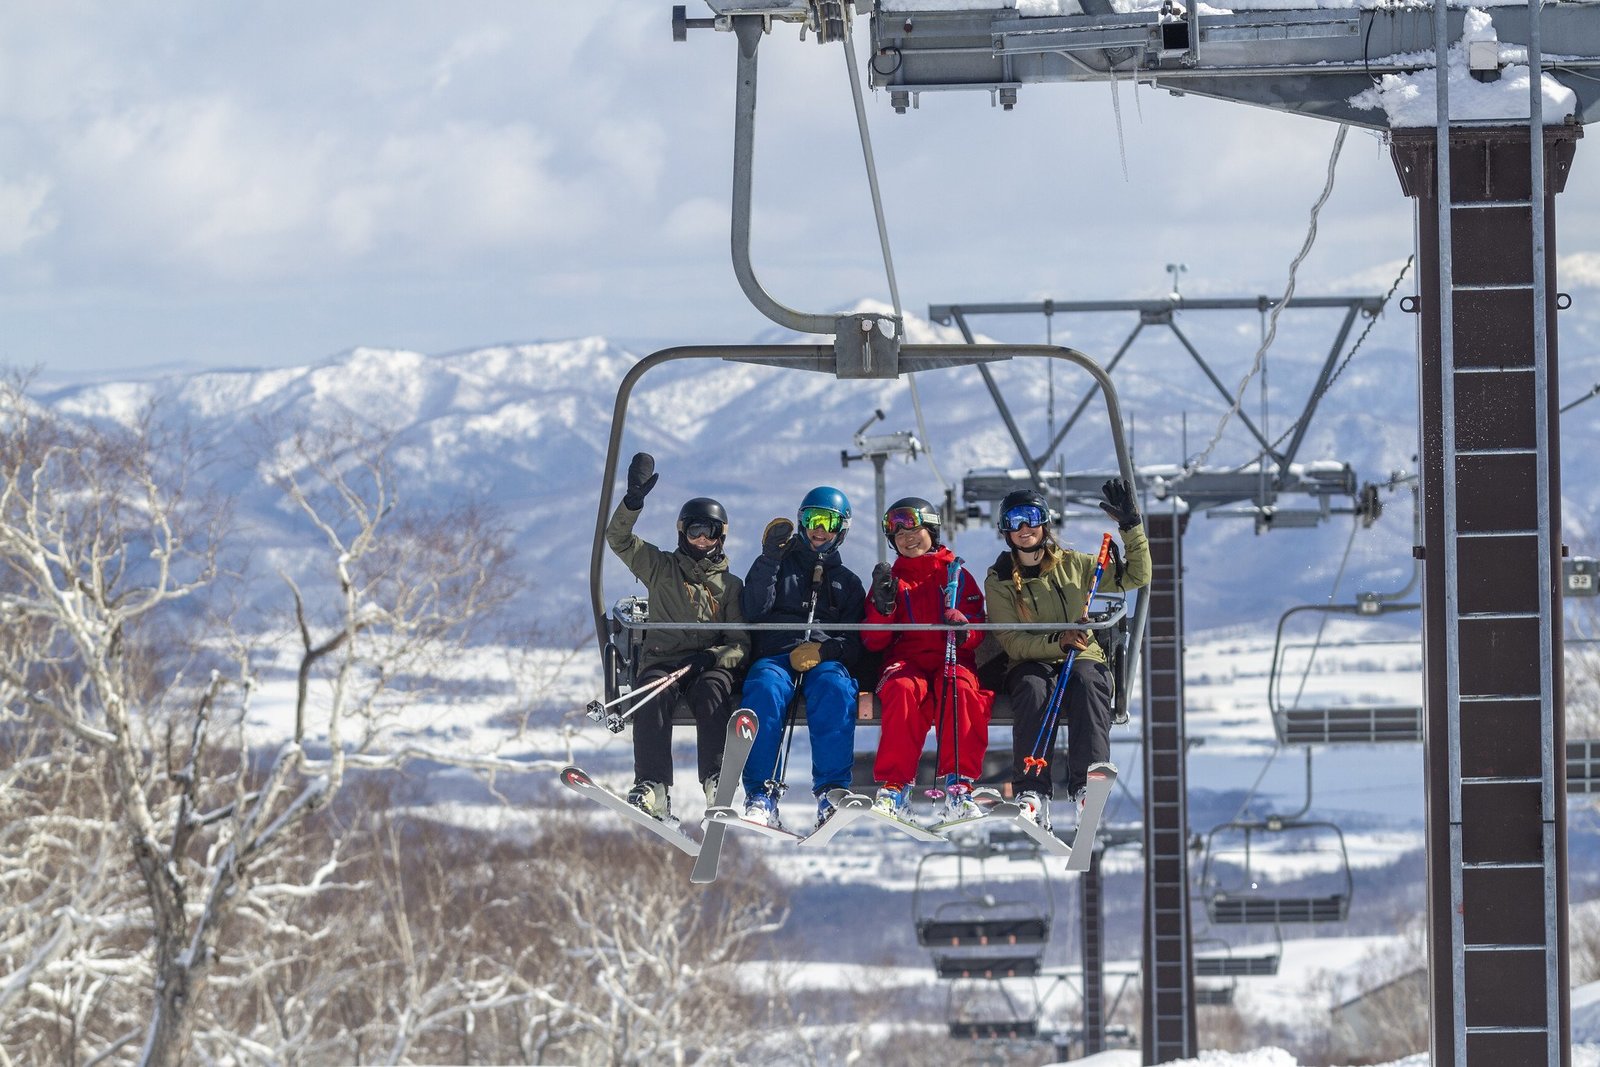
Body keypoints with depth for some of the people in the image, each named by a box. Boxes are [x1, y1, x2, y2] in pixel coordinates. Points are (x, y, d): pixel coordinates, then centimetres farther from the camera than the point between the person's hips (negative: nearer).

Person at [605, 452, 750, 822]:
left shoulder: (730, 585, 19)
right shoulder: (661, 568, 21)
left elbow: (741, 643, 12)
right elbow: (618, 538, 8)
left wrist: (716, 657, -10)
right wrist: (634, 499, -8)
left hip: (710, 664, 0)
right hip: (662, 661, 0)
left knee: (711, 691, -35)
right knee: (653, 695, -34)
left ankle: (717, 781, -46)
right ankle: (652, 788, -45)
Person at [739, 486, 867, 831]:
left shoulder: (847, 581, 25)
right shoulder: (780, 567, 22)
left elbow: (854, 642, 13)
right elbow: (754, 611, 3)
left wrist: (824, 650, -9)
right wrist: (769, 557, -5)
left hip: (827, 661, 1)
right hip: (776, 657, 0)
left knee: (835, 690, -37)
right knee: (765, 690, -38)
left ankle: (831, 793, -43)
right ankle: (761, 796, -42)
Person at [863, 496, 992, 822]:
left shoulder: (957, 575, 17)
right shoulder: (892, 579, 19)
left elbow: (978, 631, 9)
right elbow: (873, 642, 10)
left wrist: (963, 628, -16)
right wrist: (883, 605, -9)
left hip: (953, 660, 0)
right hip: (906, 661, 0)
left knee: (961, 689, -36)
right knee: (904, 690, -36)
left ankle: (959, 786, -41)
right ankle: (894, 787, -41)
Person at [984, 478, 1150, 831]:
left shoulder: (1073, 565, 12)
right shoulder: (999, 582, 6)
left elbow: (1135, 577, 12)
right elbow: (1011, 641, -5)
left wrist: (1132, 526, 1)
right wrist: (1058, 642, -22)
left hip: (1082, 659, 1)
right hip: (1031, 663, -1)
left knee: (1087, 682, -35)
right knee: (1033, 688, -37)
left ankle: (1087, 785, -45)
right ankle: (1032, 794, -46)